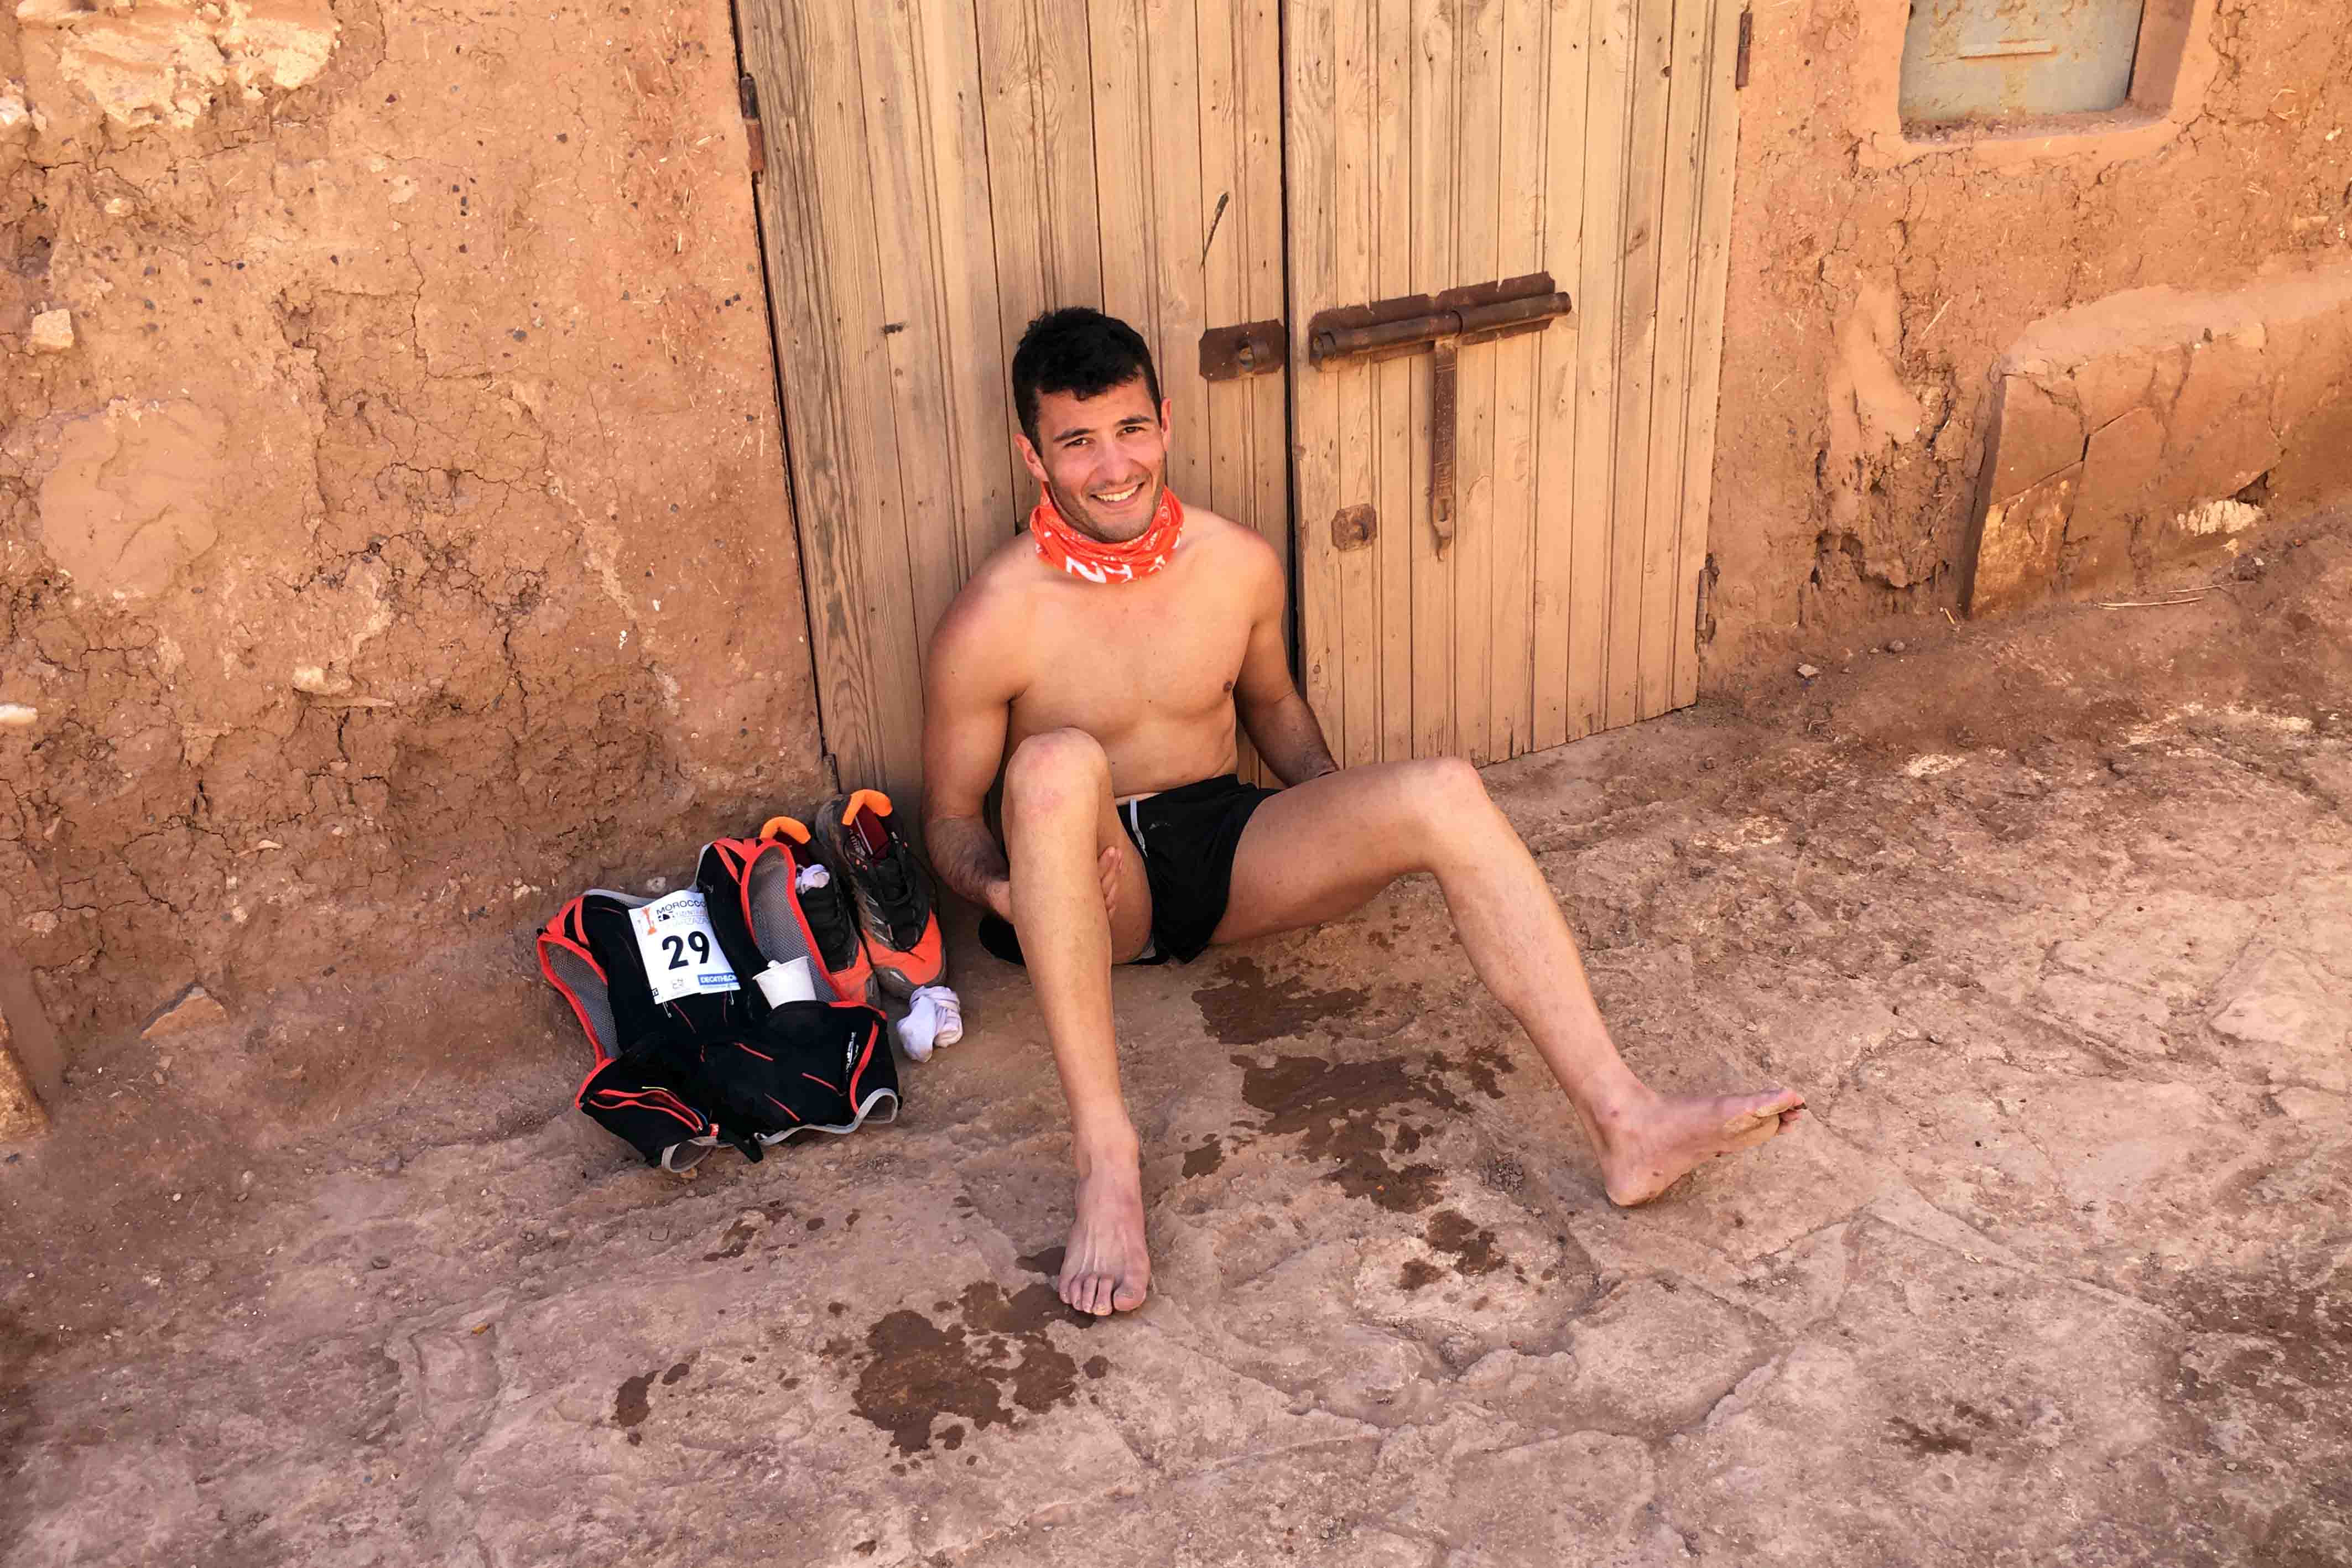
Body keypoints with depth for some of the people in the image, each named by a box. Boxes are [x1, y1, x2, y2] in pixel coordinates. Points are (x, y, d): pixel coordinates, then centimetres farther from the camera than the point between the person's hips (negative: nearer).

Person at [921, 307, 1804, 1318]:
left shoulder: (1240, 565, 0)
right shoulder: (993, 622, -12)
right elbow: (950, 813, -4)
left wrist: (1350, 820, 1)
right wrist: (1003, 889, -26)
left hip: (1222, 850, 4)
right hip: (1084, 884, -3)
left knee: (1441, 793, -22)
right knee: (1057, 764, -39)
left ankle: (1622, 1125, -29)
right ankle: (1105, 1158, -41)